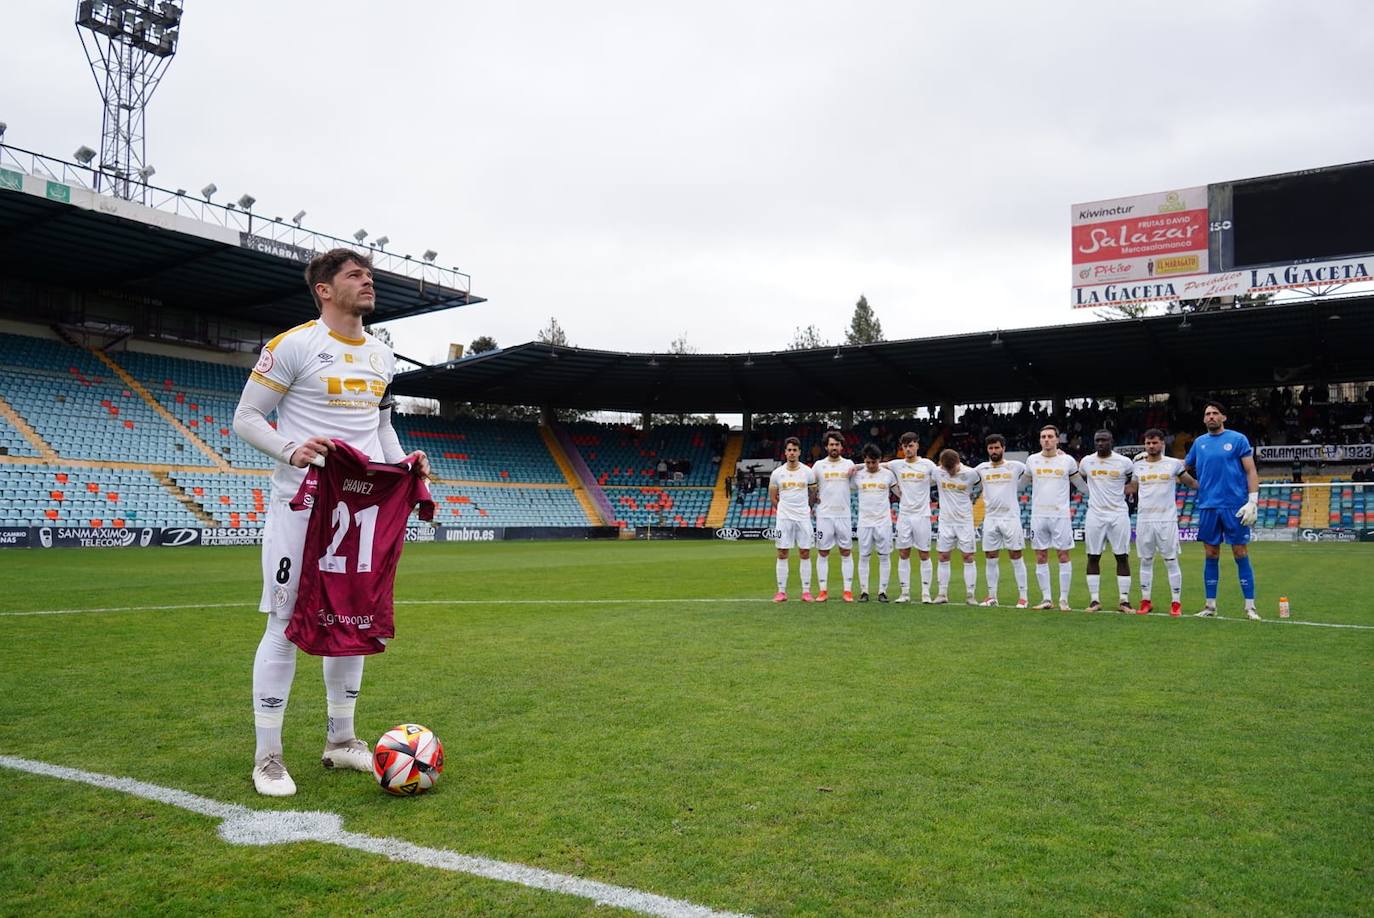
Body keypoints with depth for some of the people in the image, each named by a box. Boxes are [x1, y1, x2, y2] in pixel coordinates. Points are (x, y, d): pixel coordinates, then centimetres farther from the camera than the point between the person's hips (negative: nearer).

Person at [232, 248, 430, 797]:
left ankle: (340, 741, 26)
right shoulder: (294, 344, -7)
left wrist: (402, 462, 6)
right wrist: (292, 450, -23)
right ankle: (267, 757, 10)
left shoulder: (382, 357, 13)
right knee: (286, 623, -3)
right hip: (302, 503, -6)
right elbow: (246, 418, -5)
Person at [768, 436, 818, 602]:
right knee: (782, 554, 1)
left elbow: (812, 494, 15)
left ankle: (806, 591, 8)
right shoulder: (777, 473, 1)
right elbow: (772, 498, 11)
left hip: (803, 518, 0)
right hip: (784, 519, 0)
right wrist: (783, 510, 11)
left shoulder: (808, 472, 1)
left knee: (805, 554, 2)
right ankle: (781, 591, 7)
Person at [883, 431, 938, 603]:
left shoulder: (928, 464, -2)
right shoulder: (897, 465, 4)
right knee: (903, 554, 4)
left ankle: (926, 593, 7)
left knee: (924, 555, 2)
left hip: (922, 515, -2)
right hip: (904, 515, 2)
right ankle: (905, 592, 11)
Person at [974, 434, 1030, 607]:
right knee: (990, 559, 6)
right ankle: (992, 596, 14)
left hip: (1010, 517, -3)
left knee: (1016, 556, -1)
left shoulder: (1016, 466, 0)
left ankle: (1023, 597, 3)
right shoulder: (982, 468, 9)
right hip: (990, 518, 3)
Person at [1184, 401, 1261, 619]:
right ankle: (1210, 605, 15)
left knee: (1241, 555, -1)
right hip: (1208, 507, 4)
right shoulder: (1199, 442, 12)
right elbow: (1185, 466, 23)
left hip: (1235, 507, -3)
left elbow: (1251, 471, -2)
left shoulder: (1238, 439, 0)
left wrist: (1253, 501, -11)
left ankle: (1250, 607, 6)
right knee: (1211, 556, 7)